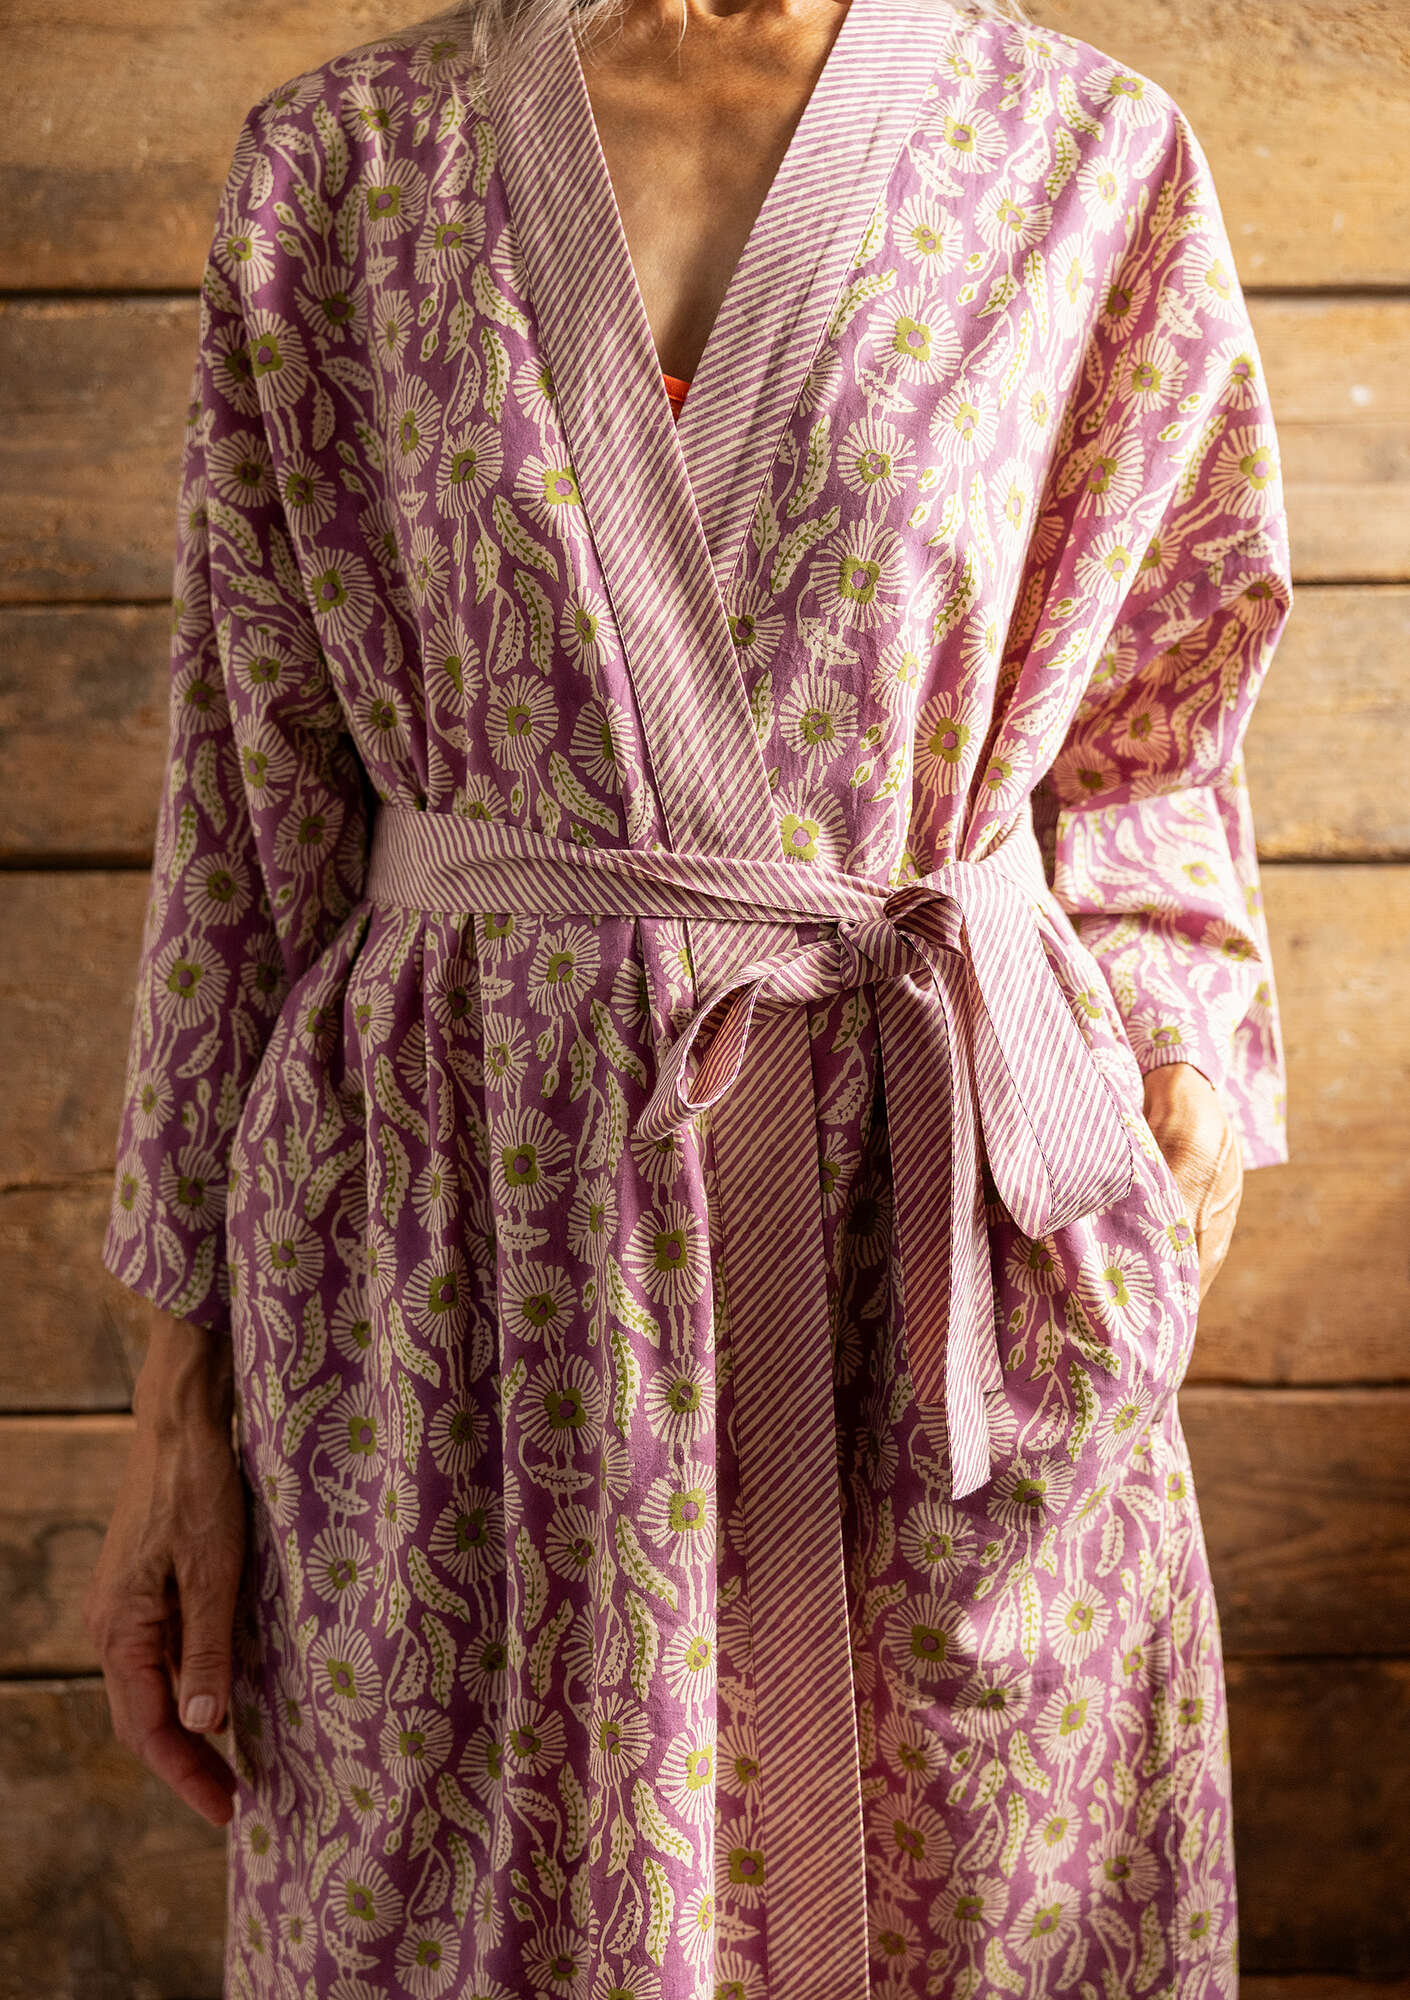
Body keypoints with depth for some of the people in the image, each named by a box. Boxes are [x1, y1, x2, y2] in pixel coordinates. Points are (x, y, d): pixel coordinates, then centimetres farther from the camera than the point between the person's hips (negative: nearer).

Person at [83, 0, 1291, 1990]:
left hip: (943, 1259, 1)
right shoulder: (333, 166, 2)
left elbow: (1141, 768, 9)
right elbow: (252, 801, 2)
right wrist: (184, 1393, 2)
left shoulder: (1099, 159, 2)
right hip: (478, 1269, 0)